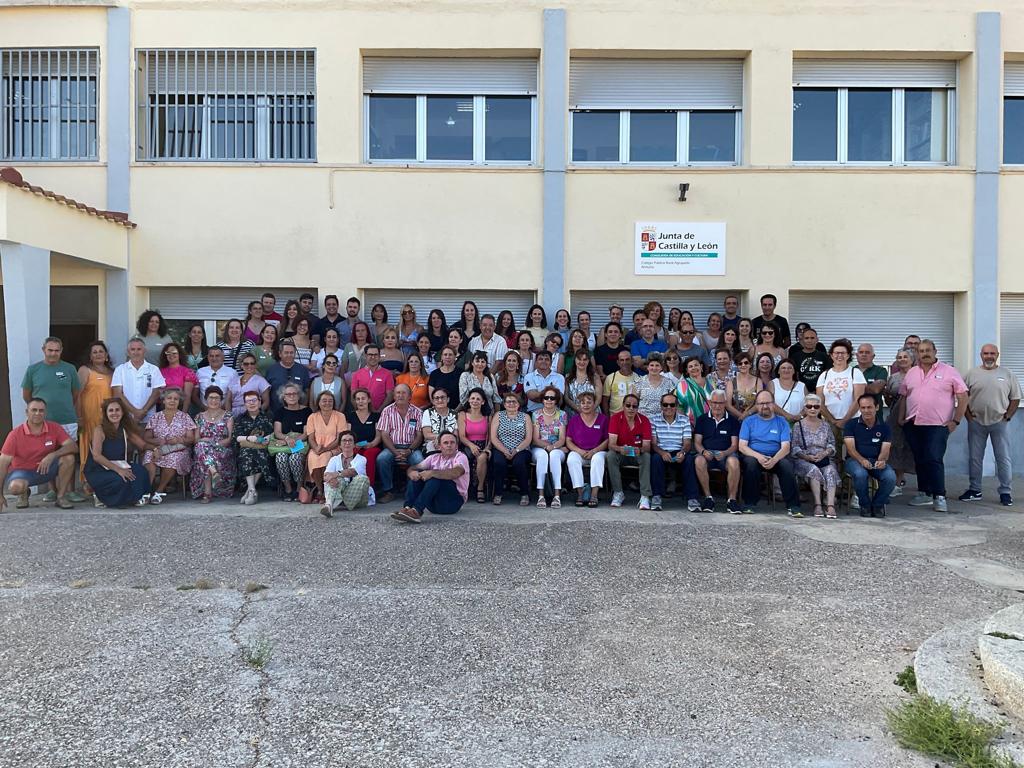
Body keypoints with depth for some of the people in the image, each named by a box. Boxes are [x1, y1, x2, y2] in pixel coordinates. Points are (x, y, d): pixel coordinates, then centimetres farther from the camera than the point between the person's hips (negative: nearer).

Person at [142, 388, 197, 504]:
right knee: (148, 456, -34)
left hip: (179, 451, -1)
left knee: (173, 459, -37)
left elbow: (191, 439, 6)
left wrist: (179, 440, -13)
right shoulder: (156, 418, 16)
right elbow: (147, 438, 9)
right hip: (157, 448, 2)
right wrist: (158, 441, -11)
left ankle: (159, 490, -23)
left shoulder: (185, 417, 13)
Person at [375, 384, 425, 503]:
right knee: (381, 458, -30)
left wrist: (409, 450, -14)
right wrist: (395, 451, -14)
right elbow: (384, 435, 1)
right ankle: (387, 491, -16)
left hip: (411, 447, 0)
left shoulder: (417, 412, 7)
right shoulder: (387, 411, 7)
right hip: (392, 446, 1)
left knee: (419, 460, -32)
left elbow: (419, 435, 3)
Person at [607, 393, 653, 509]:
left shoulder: (644, 420, -10)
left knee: (647, 457, -31)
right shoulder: (615, 418, -12)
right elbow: (611, 444, -20)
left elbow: (647, 447, -14)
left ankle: (645, 496, -29)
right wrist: (620, 449, -43)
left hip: (638, 455, 0)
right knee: (610, 455, -31)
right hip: (620, 453, 0)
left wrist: (640, 450, -39)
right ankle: (618, 493, -20)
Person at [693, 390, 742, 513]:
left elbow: (734, 445, 5)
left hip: (726, 454, 0)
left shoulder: (733, 420, 13)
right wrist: (703, 451, -14)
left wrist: (725, 453, -17)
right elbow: (697, 442, 9)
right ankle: (708, 498, -24)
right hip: (707, 453, 1)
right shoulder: (702, 419, 15)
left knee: (734, 462, -36)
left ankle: (732, 500, -25)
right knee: (699, 460, -35)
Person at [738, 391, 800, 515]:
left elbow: (785, 447, 0)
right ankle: (749, 504, -23)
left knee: (787, 465, -31)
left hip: (776, 457, 1)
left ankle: (793, 506, -25)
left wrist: (774, 460, -22)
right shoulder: (749, 421, 10)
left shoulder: (781, 422, 11)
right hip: (754, 456, -1)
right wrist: (758, 456, -19)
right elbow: (742, 446, 0)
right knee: (751, 462, -34)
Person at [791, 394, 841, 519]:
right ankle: (818, 505, -36)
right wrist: (807, 457, -15)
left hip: (824, 459, 2)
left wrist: (824, 453, -10)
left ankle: (830, 505, -41)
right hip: (803, 460, -2)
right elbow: (794, 447, 1)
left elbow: (832, 444, 12)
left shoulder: (825, 425, 19)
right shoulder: (798, 425, 10)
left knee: (830, 471, -30)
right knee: (814, 470, -34)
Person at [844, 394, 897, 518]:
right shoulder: (851, 424, 5)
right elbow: (850, 448, -7)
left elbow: (885, 449, -2)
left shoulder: (884, 427, 11)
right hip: (855, 460, -2)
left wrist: (882, 460, -27)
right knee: (860, 474, -37)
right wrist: (862, 460, -28)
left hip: (877, 461, 2)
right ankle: (865, 505, -9)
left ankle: (877, 504, 0)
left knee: (891, 477, -29)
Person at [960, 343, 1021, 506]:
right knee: (975, 458, 8)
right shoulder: (972, 374, 3)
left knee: (1003, 459, 2)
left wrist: (1007, 416, -3)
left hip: (999, 423, -1)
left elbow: (1015, 398, 5)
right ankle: (975, 490, 18)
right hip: (976, 422, 1)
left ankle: (1006, 492, 10)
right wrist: (968, 414, -2)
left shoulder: (1008, 375, 2)